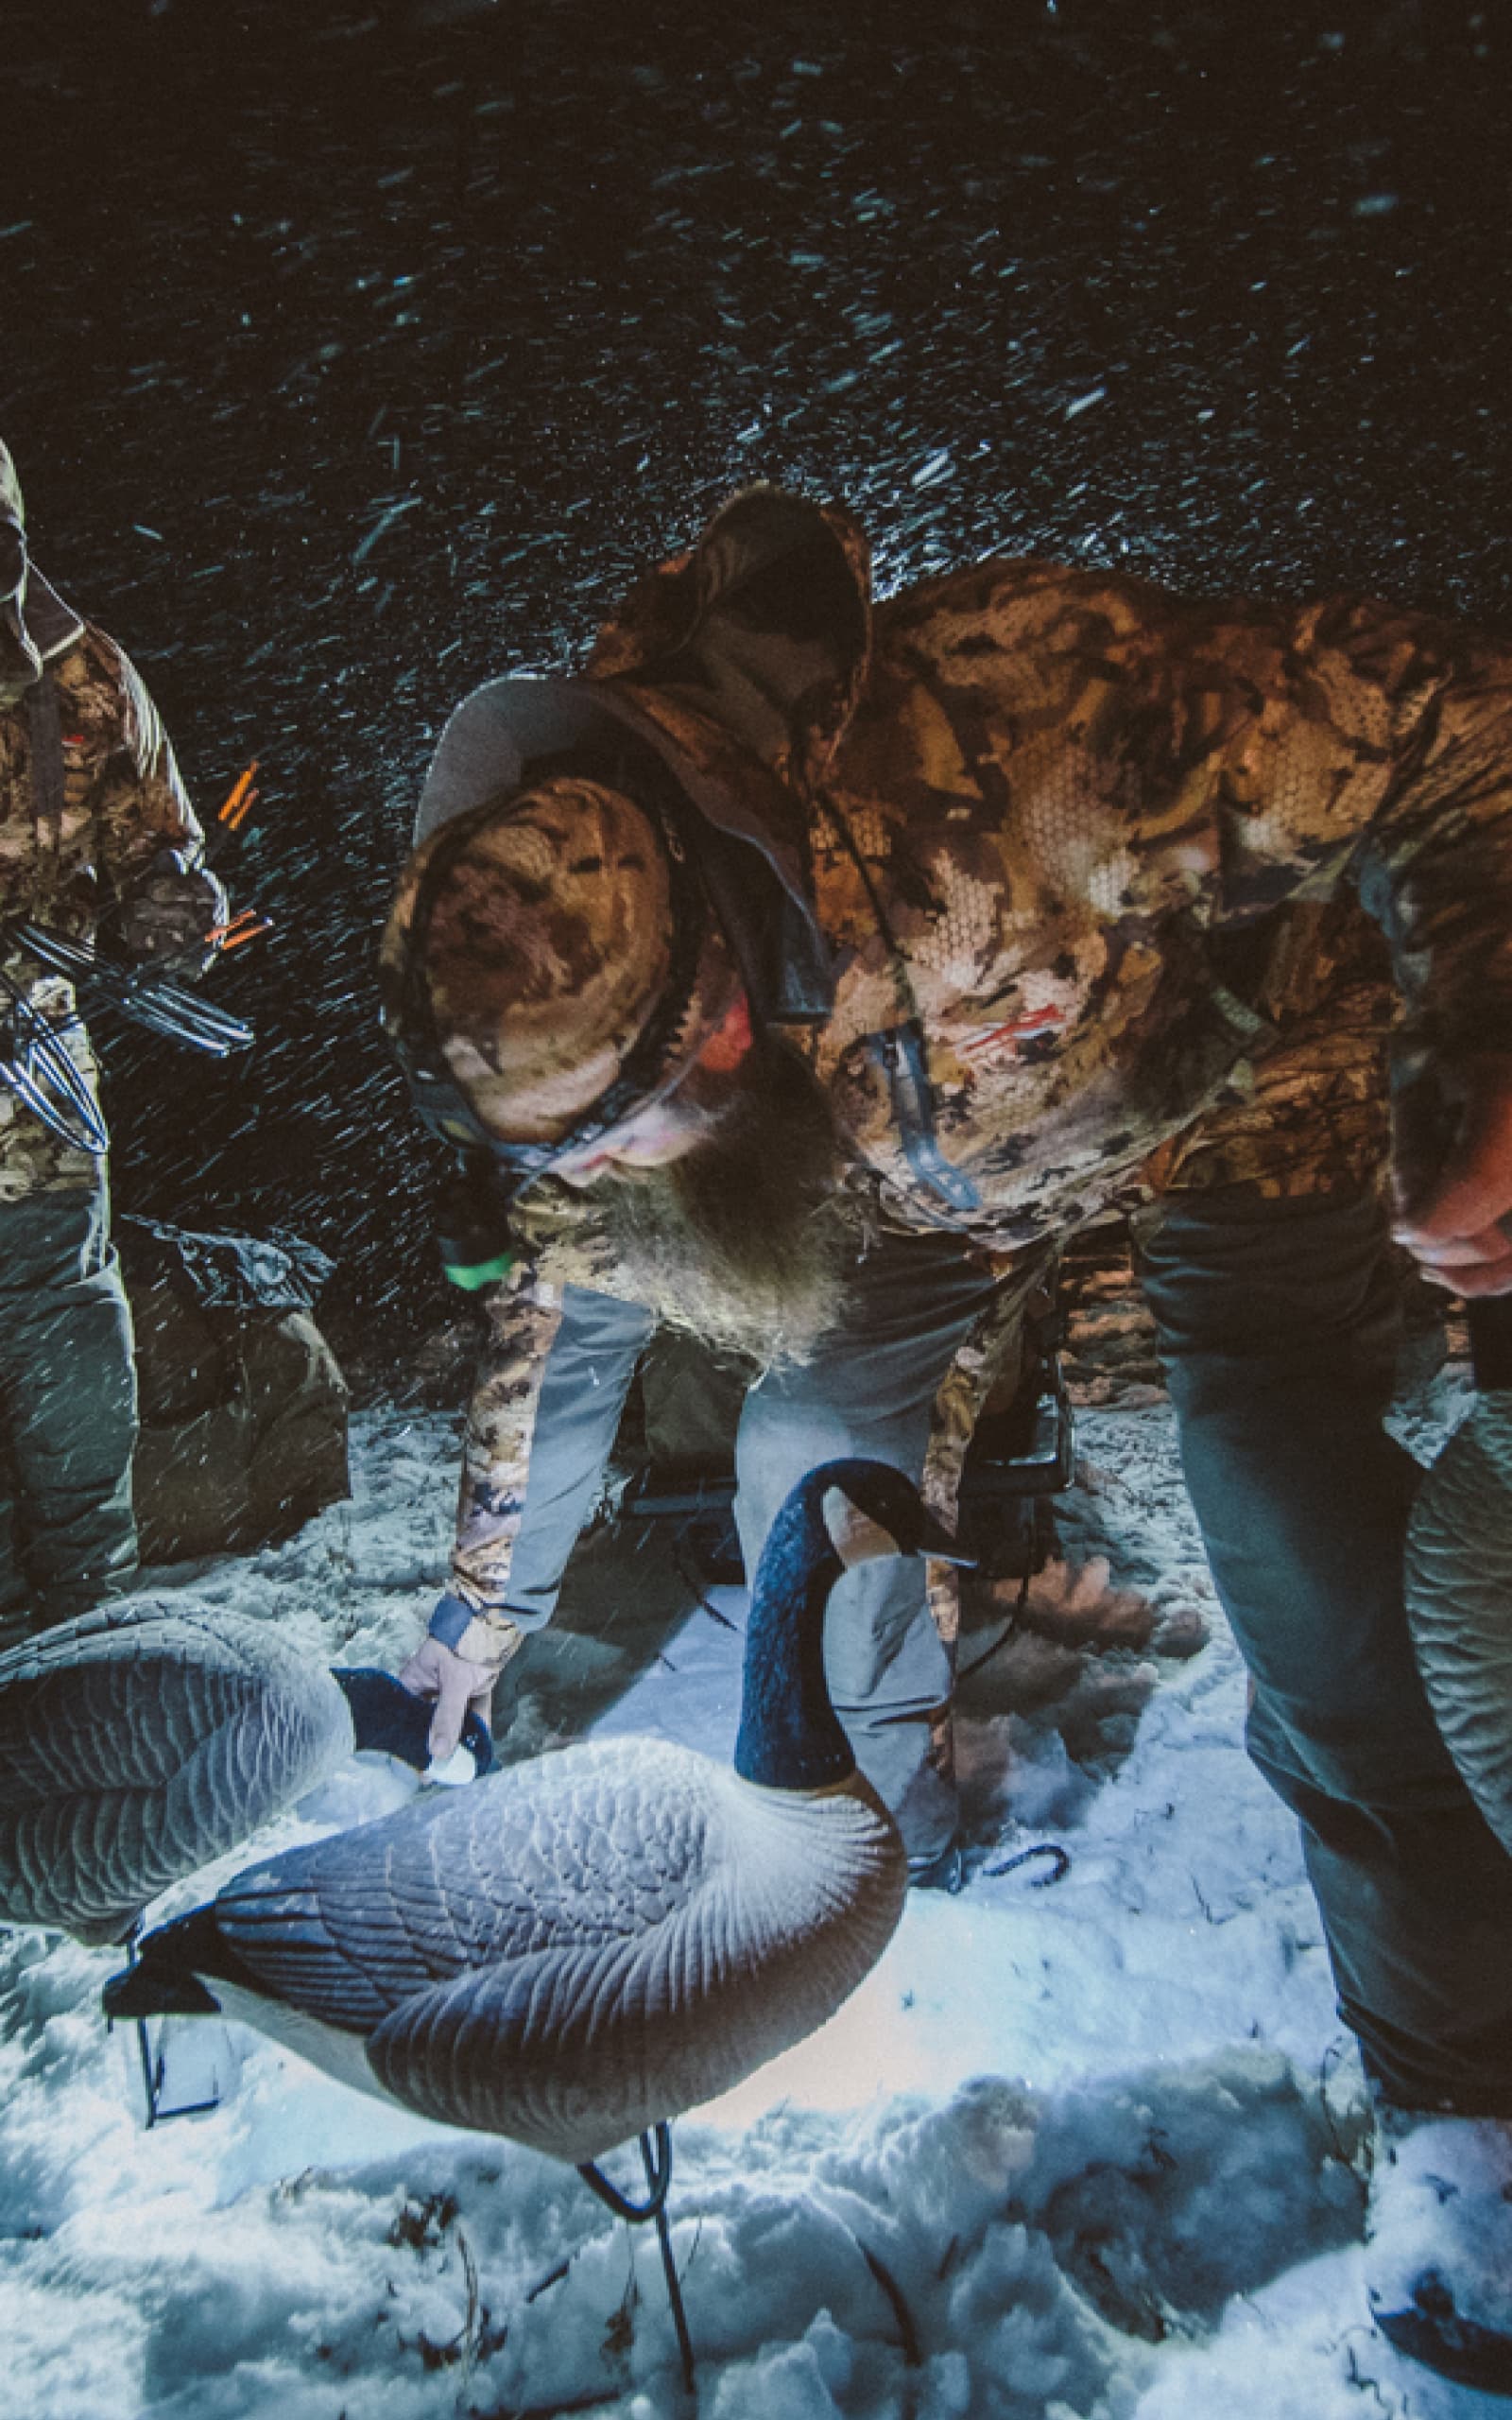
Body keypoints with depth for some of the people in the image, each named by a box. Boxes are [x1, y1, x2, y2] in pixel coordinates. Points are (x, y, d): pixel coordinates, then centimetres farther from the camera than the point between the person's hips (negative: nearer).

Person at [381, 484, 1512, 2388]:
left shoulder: (1021, 727, -43)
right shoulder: (580, 1002, -21)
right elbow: (562, 1300, -4)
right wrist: (488, 1603, 7)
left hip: (1234, 1091, -4)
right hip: (937, 1170, 5)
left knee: (1328, 1620, -11)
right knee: (810, 1472, 0)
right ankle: (878, 1850, 30)